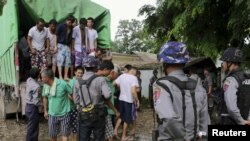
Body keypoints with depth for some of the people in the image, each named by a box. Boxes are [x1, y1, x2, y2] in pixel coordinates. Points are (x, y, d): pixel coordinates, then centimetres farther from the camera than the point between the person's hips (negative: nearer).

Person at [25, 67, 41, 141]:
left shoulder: (29, 80, -2)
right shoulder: (36, 86, -26)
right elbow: (36, 101, -24)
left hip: (28, 106, 9)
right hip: (33, 108, -9)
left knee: (31, 126, 22)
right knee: (33, 128, 3)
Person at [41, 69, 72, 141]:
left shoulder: (62, 84, -22)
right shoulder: (45, 86, -4)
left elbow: (72, 94, -13)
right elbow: (45, 98, 10)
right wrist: (45, 111, 14)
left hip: (64, 113, -5)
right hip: (52, 114, 5)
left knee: (65, 134, 4)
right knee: (52, 134, 15)